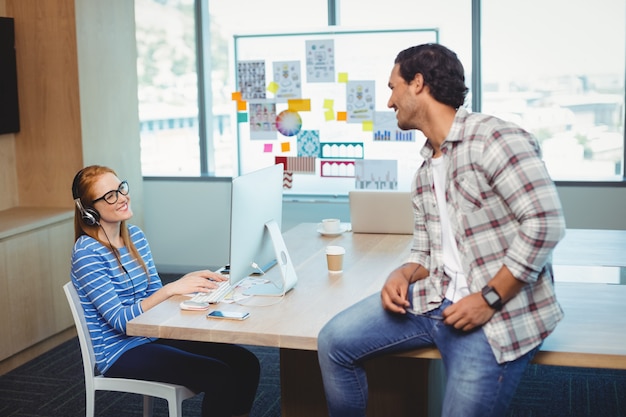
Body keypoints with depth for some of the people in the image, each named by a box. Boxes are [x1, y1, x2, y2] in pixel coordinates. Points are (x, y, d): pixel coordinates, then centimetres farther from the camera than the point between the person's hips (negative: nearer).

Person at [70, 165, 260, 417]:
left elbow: (154, 295, 10)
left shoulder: (135, 235, 6)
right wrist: (171, 289, -29)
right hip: (120, 352, -7)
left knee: (245, 363, -9)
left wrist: (188, 281, -9)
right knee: (220, 376, -22)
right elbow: (120, 320, -21)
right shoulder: (87, 253, -16)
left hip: (152, 336, 7)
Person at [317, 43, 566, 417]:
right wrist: (402, 276, -5)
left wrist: (488, 299, -19)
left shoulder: (494, 138, -12)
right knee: (334, 342, 0)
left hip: (497, 315, -7)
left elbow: (545, 222, -19)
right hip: (436, 300, 7)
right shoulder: (425, 173, 15)